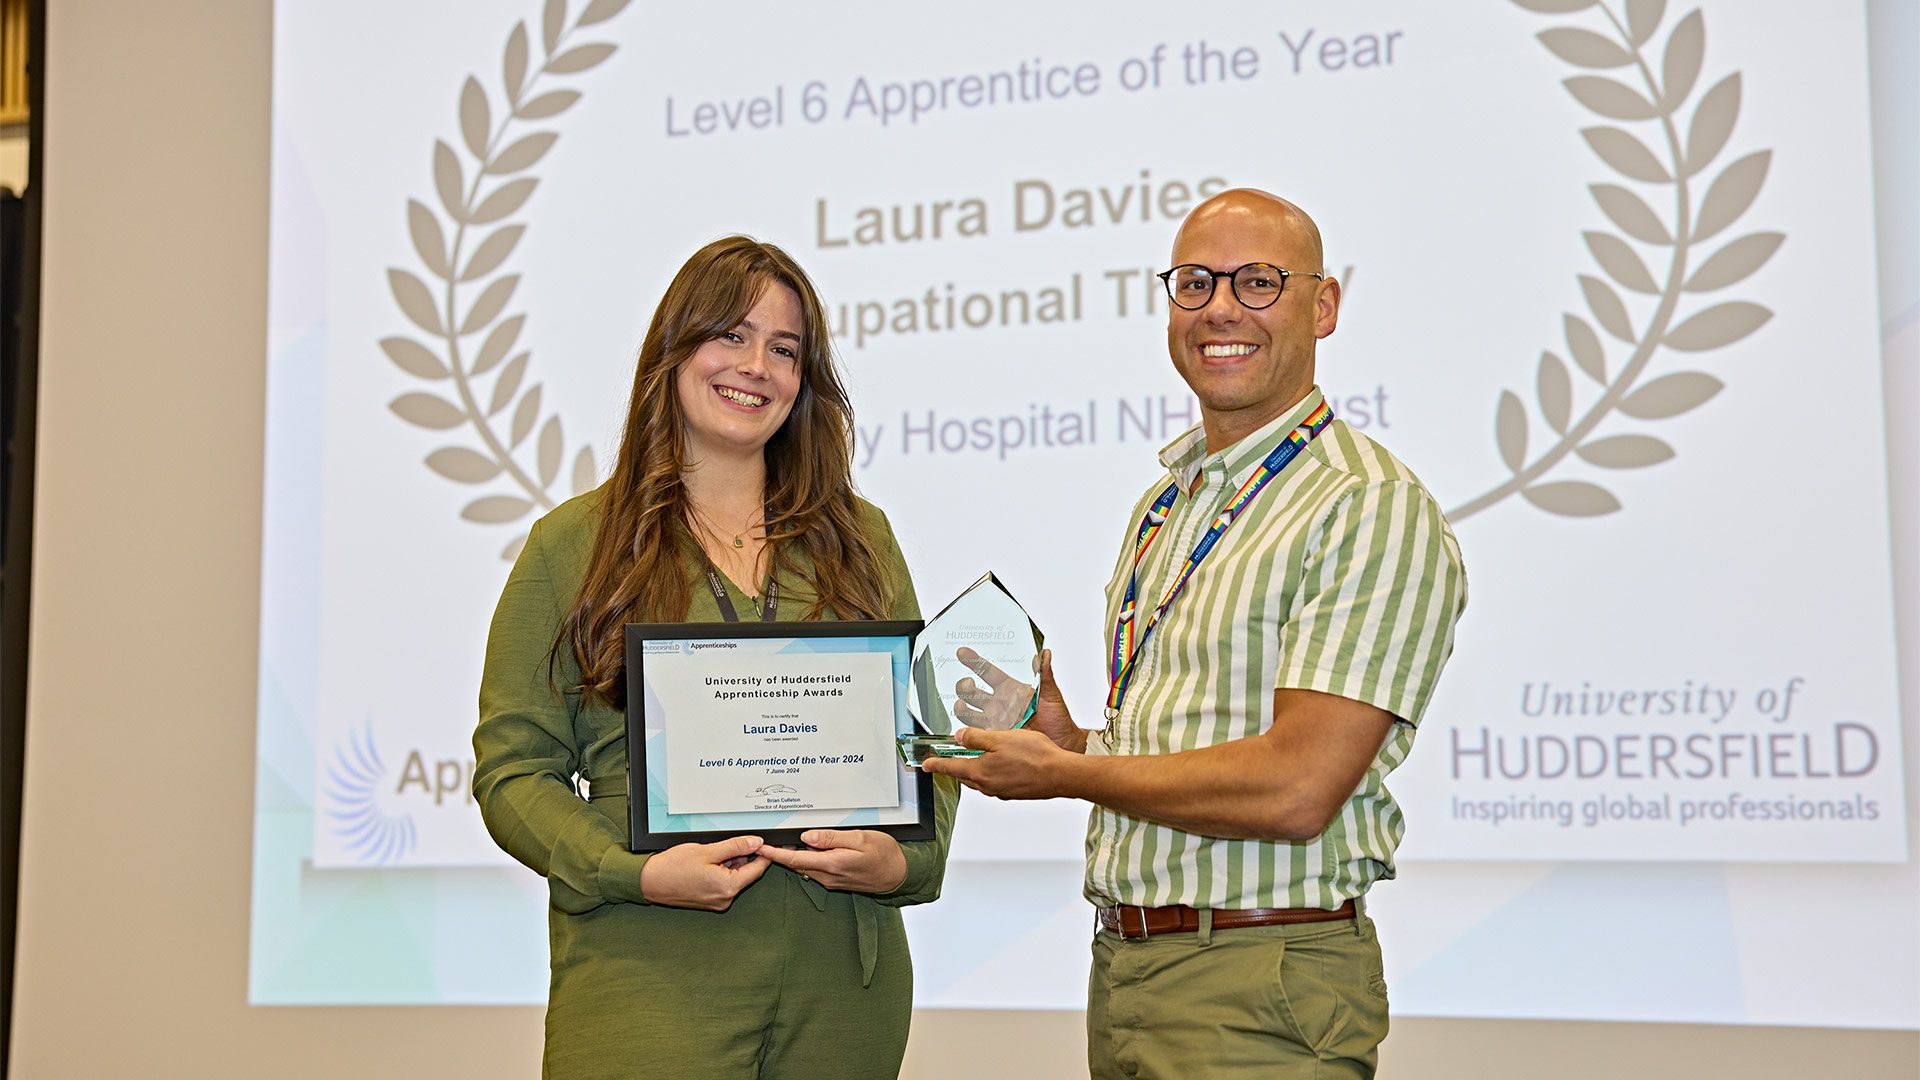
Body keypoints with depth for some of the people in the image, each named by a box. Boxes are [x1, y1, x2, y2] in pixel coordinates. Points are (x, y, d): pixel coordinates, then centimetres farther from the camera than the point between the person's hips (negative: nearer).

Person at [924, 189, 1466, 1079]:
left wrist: (1063, 774, -12)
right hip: (1120, 965, 8)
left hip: (1261, 992, -7)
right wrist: (1066, 740, -1)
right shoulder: (1164, 505, 13)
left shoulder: (1376, 511, -13)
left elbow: (1294, 789, -22)